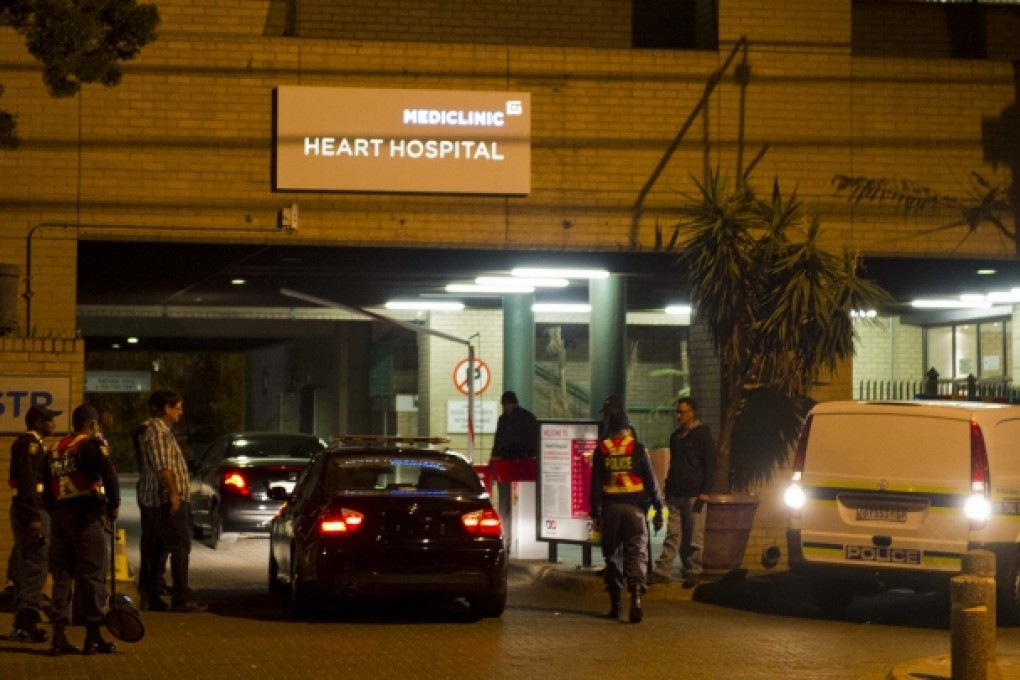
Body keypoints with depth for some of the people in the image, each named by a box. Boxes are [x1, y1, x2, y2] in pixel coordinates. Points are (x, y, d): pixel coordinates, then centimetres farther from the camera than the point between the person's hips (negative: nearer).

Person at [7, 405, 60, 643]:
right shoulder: (30, 443, -12)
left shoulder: (34, 443, 19)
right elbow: (27, 481, -20)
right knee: (35, 566, -10)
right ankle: (26, 623, -11)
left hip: (31, 510, 11)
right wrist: (35, 517, -25)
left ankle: (22, 622, 19)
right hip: (32, 510, -11)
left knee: (26, 566, 13)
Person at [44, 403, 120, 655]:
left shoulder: (56, 450, 17)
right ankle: (93, 637, 0)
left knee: (62, 575, 10)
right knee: (92, 575, -1)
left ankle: (59, 636, 7)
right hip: (88, 514, -7)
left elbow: (47, 486, 15)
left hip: (60, 514, 7)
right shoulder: (93, 444, -5)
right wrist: (114, 504, -6)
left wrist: (57, 513, 18)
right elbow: (109, 474, -19)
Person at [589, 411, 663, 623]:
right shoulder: (637, 449, -1)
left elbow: (595, 484, 4)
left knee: (612, 554, 12)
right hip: (634, 507, -2)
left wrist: (595, 512, 8)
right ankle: (636, 596, -23)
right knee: (636, 553, -4)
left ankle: (614, 603, 14)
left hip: (610, 507, 2)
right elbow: (651, 481, 0)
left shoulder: (602, 450, 5)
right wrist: (658, 509, 7)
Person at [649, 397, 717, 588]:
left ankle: (693, 572, 4)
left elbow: (710, 465, -7)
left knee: (694, 537, -3)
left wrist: (705, 491, -14)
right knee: (672, 535, 2)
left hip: (693, 495, -6)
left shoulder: (702, 434, -3)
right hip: (675, 494, 6)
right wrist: (668, 489, 19)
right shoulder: (675, 436, 18)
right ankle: (663, 571, -1)